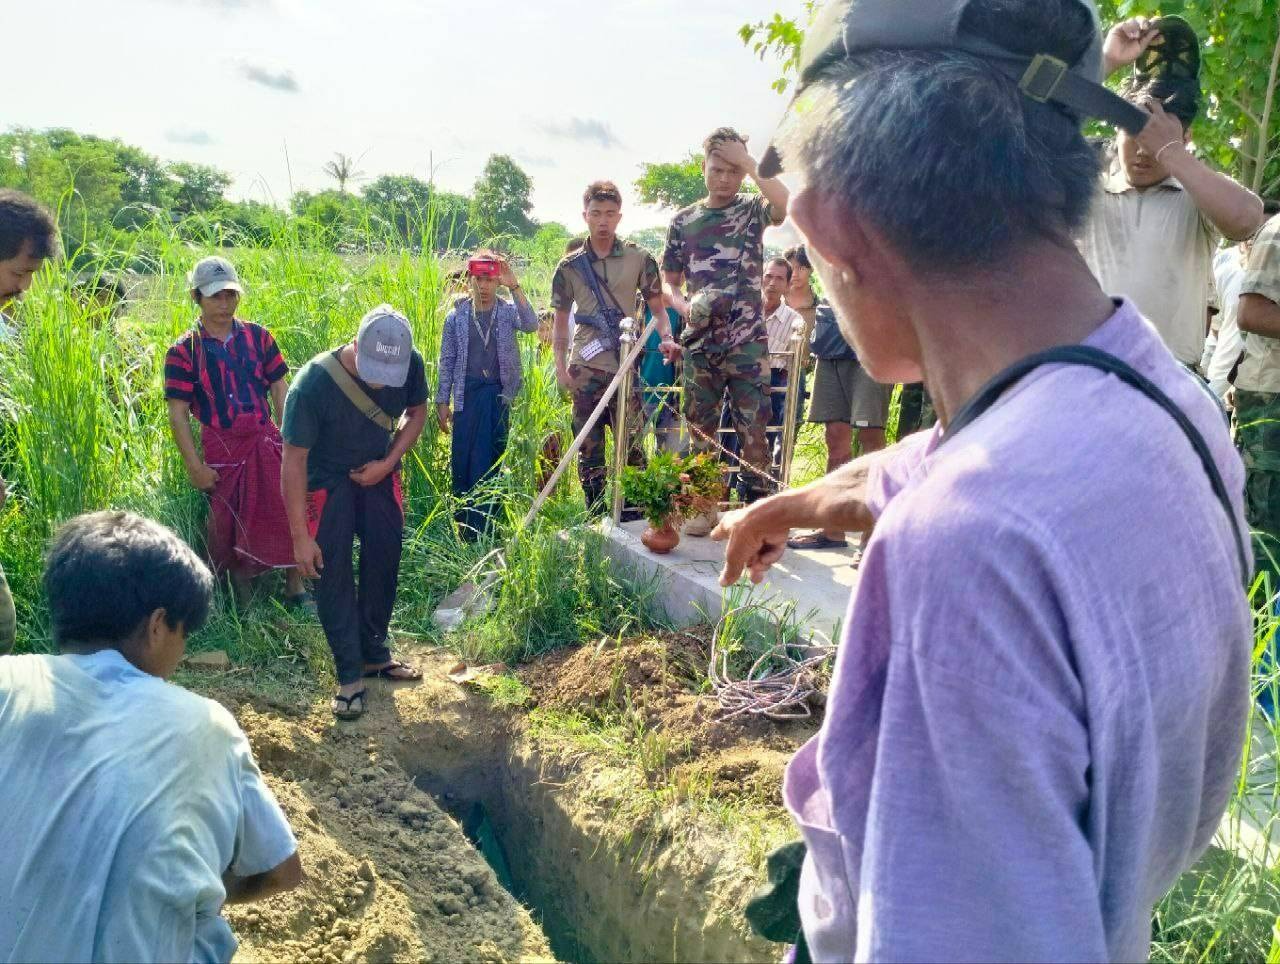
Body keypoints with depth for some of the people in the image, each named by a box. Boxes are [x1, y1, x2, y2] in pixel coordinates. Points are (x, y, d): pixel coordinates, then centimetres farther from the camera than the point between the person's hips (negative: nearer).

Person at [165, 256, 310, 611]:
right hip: (221, 450, -2)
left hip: (266, 441, 2)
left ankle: (295, 588, 18)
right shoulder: (183, 351, -5)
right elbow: (178, 413, -5)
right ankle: (243, 598, 26)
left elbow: (280, 390, 7)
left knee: (289, 511, 1)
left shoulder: (257, 337, 3)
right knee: (230, 526, 8)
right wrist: (195, 466, -9)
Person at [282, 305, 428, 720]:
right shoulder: (312, 384, -33)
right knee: (332, 573, -6)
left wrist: (389, 463, -15)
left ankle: (375, 653, 30)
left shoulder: (410, 365, -22)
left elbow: (416, 412, 0)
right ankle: (350, 675, 6)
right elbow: (294, 459, -25)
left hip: (378, 473, 4)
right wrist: (300, 536, -22)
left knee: (384, 562, 11)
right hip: (327, 480, -4)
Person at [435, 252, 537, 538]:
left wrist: (514, 287, -25)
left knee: (493, 460, 5)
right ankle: (465, 524, 15)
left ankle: (488, 526, 15)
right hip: (468, 394, 1)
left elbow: (532, 325, -20)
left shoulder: (508, 310, 1)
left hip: (499, 395, -1)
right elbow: (447, 361, 7)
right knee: (463, 458, 2)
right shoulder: (457, 316, 4)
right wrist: (442, 401, 4)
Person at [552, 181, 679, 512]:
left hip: (625, 367, -1)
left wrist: (667, 339, -13)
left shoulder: (640, 259, 3)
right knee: (588, 447, 6)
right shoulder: (570, 266, 7)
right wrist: (560, 366, 1)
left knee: (630, 444, -2)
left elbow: (657, 308, 7)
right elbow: (560, 321, 11)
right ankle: (595, 515, 15)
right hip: (584, 370, 2)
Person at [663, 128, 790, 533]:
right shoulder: (683, 220, 11)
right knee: (700, 430, 9)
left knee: (753, 432, -4)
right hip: (699, 342, 3)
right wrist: (684, 306, -7)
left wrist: (747, 160, -15)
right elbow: (669, 282, 14)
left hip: (747, 343, -3)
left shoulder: (752, 209, 3)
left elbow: (787, 204, -21)